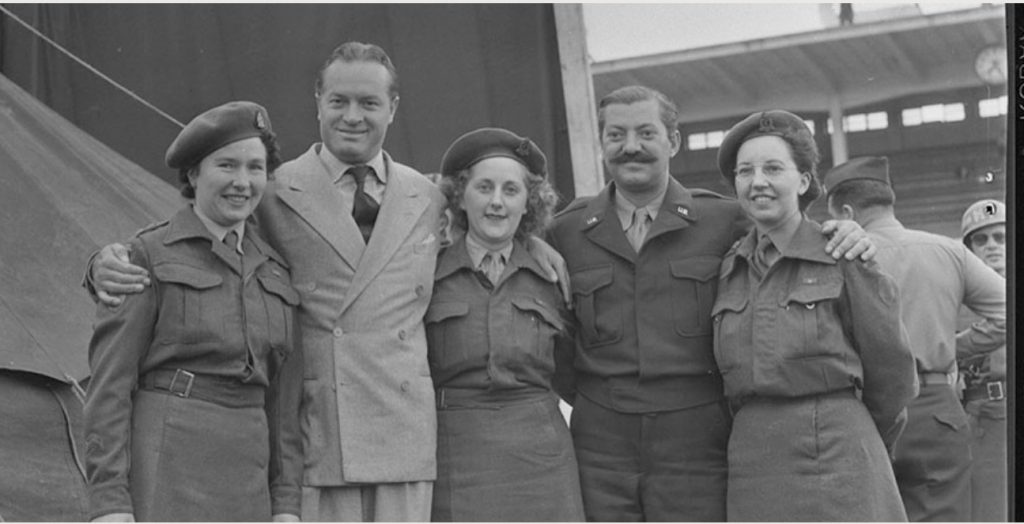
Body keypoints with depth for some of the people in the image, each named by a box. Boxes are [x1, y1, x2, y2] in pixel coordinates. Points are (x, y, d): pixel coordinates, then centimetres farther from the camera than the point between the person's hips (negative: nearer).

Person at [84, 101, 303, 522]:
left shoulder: (274, 274, 14)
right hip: (163, 469, -6)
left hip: (243, 477, 6)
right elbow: (109, 382, -7)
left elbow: (282, 396, 14)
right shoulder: (147, 256, -2)